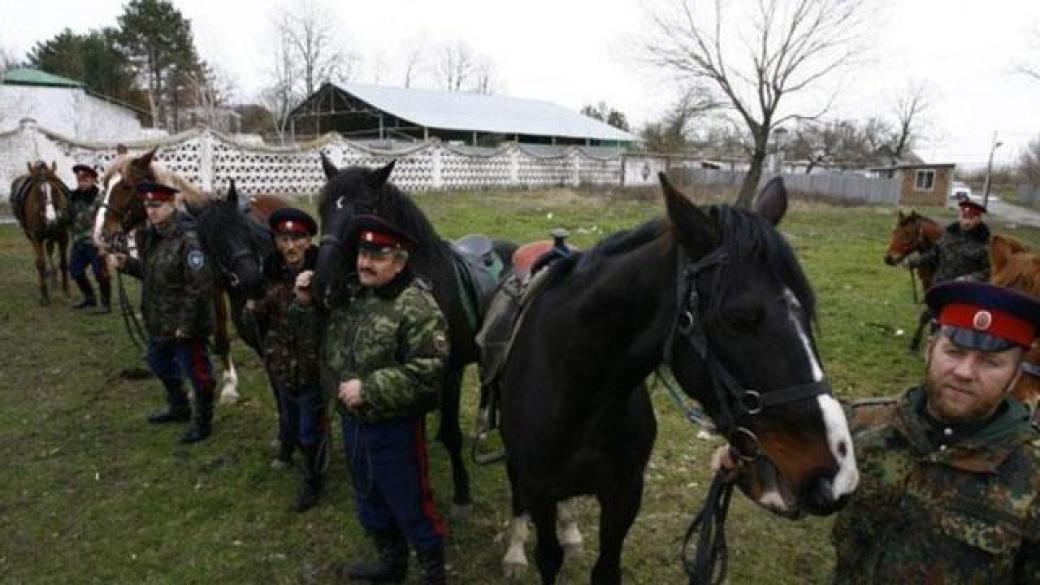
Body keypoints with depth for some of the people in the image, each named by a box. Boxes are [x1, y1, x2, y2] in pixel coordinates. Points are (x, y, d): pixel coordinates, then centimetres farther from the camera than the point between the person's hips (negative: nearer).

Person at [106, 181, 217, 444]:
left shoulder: (189, 238, -25)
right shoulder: (151, 235, 4)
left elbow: (199, 286, -27)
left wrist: (185, 325, -24)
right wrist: (125, 264, 0)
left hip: (185, 326, -10)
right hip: (158, 322, 10)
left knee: (196, 371, 7)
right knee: (159, 364, 27)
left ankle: (203, 421, 26)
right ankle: (178, 407, 50)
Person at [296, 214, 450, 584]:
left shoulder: (416, 306, -22)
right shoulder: (349, 292, 2)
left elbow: (427, 372, -28)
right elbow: (329, 343, 18)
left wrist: (368, 389, -29)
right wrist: (306, 304, 0)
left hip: (394, 428, -8)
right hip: (352, 421, 8)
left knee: (409, 506, 8)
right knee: (370, 501, 24)